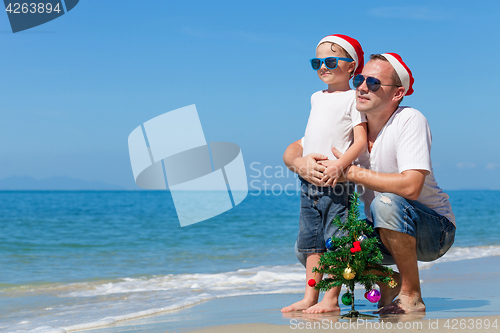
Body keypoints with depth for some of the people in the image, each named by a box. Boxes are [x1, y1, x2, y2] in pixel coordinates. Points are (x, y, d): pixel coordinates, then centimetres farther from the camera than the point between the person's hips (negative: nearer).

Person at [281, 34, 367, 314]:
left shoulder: (353, 98, -3)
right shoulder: (317, 97, 17)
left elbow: (361, 141, -11)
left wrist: (339, 164, -23)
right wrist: (300, 159, 14)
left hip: (337, 180, -7)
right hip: (309, 180, 7)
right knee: (312, 242, 9)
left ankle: (331, 299, -1)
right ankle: (310, 298, 14)